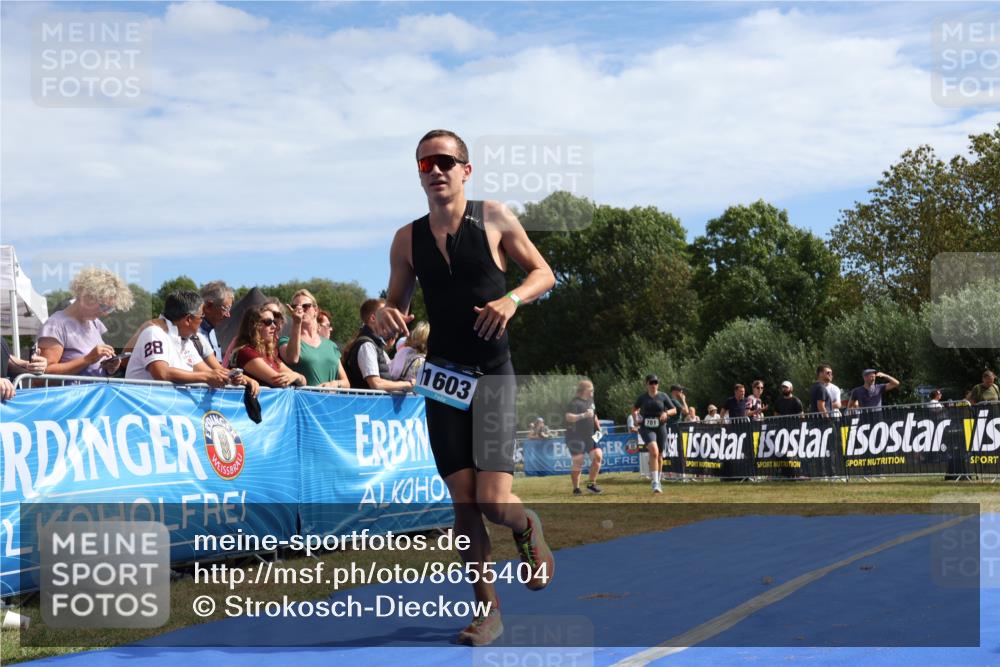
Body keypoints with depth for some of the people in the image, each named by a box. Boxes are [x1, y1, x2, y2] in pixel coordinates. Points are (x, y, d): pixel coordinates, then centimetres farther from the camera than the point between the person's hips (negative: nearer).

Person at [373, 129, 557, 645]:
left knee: (494, 501, -12)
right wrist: (387, 317, -12)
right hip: (442, 378, 3)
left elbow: (543, 273, 5)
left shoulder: (494, 219, -1)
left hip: (492, 375, -2)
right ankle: (486, 611, 12)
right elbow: (395, 304, 13)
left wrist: (512, 298, -16)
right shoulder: (407, 239, 6)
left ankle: (529, 529, 25)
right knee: (463, 501, -1)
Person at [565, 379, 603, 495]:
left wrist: (598, 428, 24)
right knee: (578, 462, -6)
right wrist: (583, 415, -35)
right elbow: (568, 417, -27)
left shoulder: (590, 401, 14)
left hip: (589, 436, 7)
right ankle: (576, 489, 5)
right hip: (576, 437, -7)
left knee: (598, 456, -6)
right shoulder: (575, 402, -13)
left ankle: (591, 483, 6)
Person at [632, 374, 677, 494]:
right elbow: (634, 409, 20)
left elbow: (674, 410, 5)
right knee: (654, 451, -24)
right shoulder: (642, 397, 4)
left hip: (660, 428, 2)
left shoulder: (663, 396, 3)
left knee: (659, 456, 12)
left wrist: (666, 413, -15)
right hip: (647, 429, -2)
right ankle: (655, 483, -25)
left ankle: (658, 482, 32)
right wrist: (636, 416, 1)